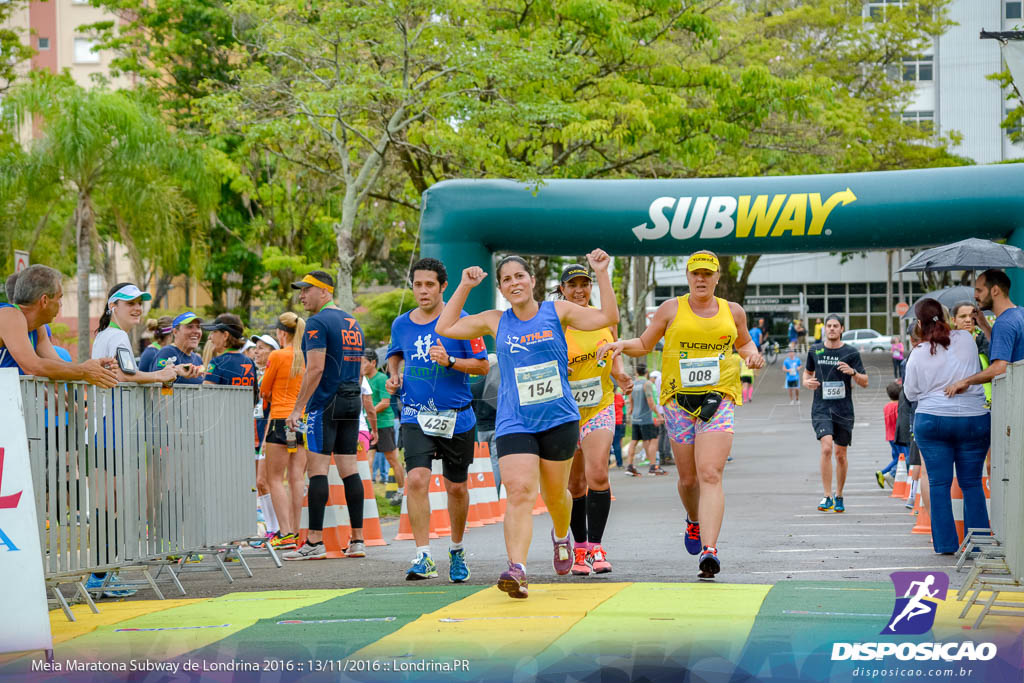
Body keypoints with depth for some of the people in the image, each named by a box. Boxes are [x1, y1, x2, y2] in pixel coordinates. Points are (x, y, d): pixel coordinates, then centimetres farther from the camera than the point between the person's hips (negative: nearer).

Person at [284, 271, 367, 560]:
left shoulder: (317, 323, -9)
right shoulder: (353, 322, 17)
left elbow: (316, 368, -17)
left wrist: (297, 409, -16)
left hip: (325, 404, -8)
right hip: (353, 401, 8)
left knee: (317, 469, -7)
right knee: (349, 469, 8)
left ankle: (315, 542, -10)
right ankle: (357, 540, 6)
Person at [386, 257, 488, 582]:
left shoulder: (461, 321, -6)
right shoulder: (401, 324, 5)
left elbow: (482, 365, -5)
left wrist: (449, 361, -20)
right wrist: (394, 374, 5)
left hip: (457, 417, -1)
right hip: (416, 415, 1)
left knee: (456, 486, 10)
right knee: (416, 479, -18)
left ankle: (457, 550, 33)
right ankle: (423, 557, -18)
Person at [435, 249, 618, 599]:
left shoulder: (557, 311, 1)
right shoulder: (495, 322, 6)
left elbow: (608, 317, -5)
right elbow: (445, 327, 12)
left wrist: (602, 274, -13)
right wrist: (464, 287, 6)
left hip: (559, 419, 0)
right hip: (514, 423, 0)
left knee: (554, 494, 14)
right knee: (520, 491, -18)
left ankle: (561, 537, 48)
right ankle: (517, 570, -28)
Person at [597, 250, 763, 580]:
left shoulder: (732, 311, 11)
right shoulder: (672, 309, 6)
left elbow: (744, 343, 28)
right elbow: (644, 344, 13)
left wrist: (752, 354, 5)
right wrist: (622, 344, -7)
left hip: (719, 399, -1)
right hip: (679, 401, 1)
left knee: (710, 475, -16)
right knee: (688, 479, 7)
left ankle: (709, 550, -26)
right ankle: (694, 521, 41)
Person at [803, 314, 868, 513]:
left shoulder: (851, 353, 0)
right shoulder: (815, 351, 6)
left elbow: (864, 383, 1)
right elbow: (808, 371, 24)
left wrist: (852, 372, -19)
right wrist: (806, 381, 1)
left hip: (843, 410, 0)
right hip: (821, 408, 0)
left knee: (840, 454, 7)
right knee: (826, 447, -19)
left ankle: (839, 496, 25)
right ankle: (827, 497, -17)